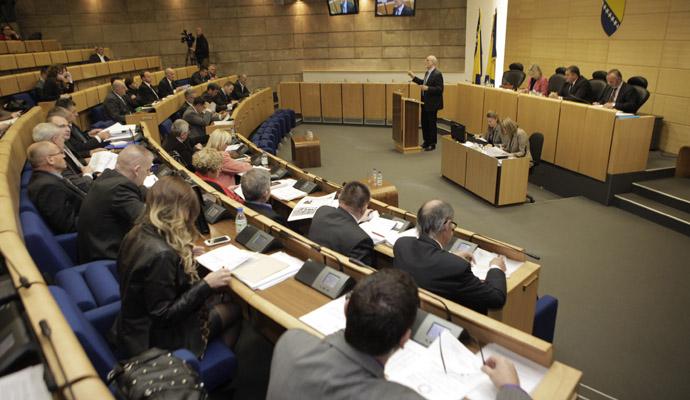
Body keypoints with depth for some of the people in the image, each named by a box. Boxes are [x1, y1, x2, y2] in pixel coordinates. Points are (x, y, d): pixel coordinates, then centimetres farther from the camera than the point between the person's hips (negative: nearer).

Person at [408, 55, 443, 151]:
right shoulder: (427, 72, 10)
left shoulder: (437, 74, -16)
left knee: (431, 123, 0)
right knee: (424, 123, 14)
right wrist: (414, 77, 18)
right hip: (425, 102, 9)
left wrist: (428, 88, -28)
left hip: (432, 103, -9)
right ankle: (426, 141, 26)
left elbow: (440, 89, -20)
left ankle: (432, 144, 11)